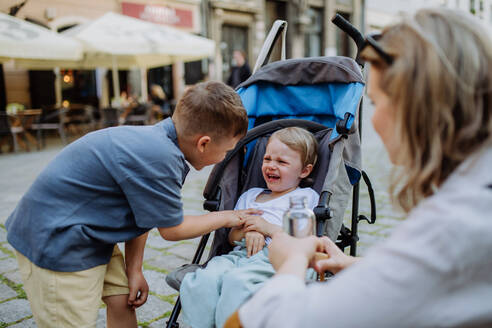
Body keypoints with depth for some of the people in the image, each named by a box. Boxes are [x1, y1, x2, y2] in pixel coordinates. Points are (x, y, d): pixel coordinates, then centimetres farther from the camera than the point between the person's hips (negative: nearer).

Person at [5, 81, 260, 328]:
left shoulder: (156, 139, -4)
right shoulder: (158, 158, -31)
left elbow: (141, 211, 5)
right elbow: (172, 229, -16)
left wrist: (134, 270, 6)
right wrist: (226, 217, -3)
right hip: (54, 241, -9)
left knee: (123, 299, 12)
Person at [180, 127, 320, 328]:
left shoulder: (307, 197, 15)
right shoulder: (250, 195, 30)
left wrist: (268, 227, -5)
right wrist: (246, 229, 3)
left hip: (272, 259, -5)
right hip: (238, 254, 5)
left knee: (237, 281, -37)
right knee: (200, 281, -28)